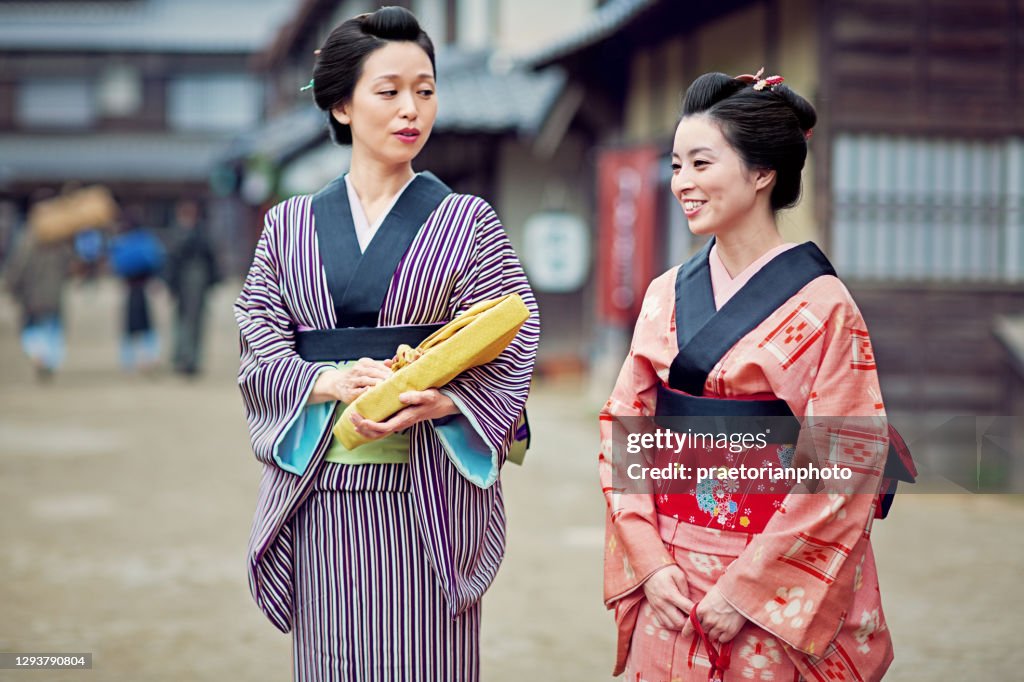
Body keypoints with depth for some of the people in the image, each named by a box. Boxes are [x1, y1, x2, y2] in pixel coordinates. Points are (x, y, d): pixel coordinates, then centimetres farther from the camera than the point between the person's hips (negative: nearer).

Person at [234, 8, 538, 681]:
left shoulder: (467, 222, 6)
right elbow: (261, 350, 4)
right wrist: (331, 383, -16)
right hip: (320, 491, 2)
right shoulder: (289, 225, 11)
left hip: (429, 491, -2)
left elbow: (506, 353, -2)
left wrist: (437, 402, -22)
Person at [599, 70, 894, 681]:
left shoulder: (823, 307, -10)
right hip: (671, 590, 4)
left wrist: (749, 589, -15)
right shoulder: (668, 295, 5)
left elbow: (843, 469, -13)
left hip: (778, 595, -4)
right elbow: (624, 430, 5)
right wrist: (649, 563, -6)